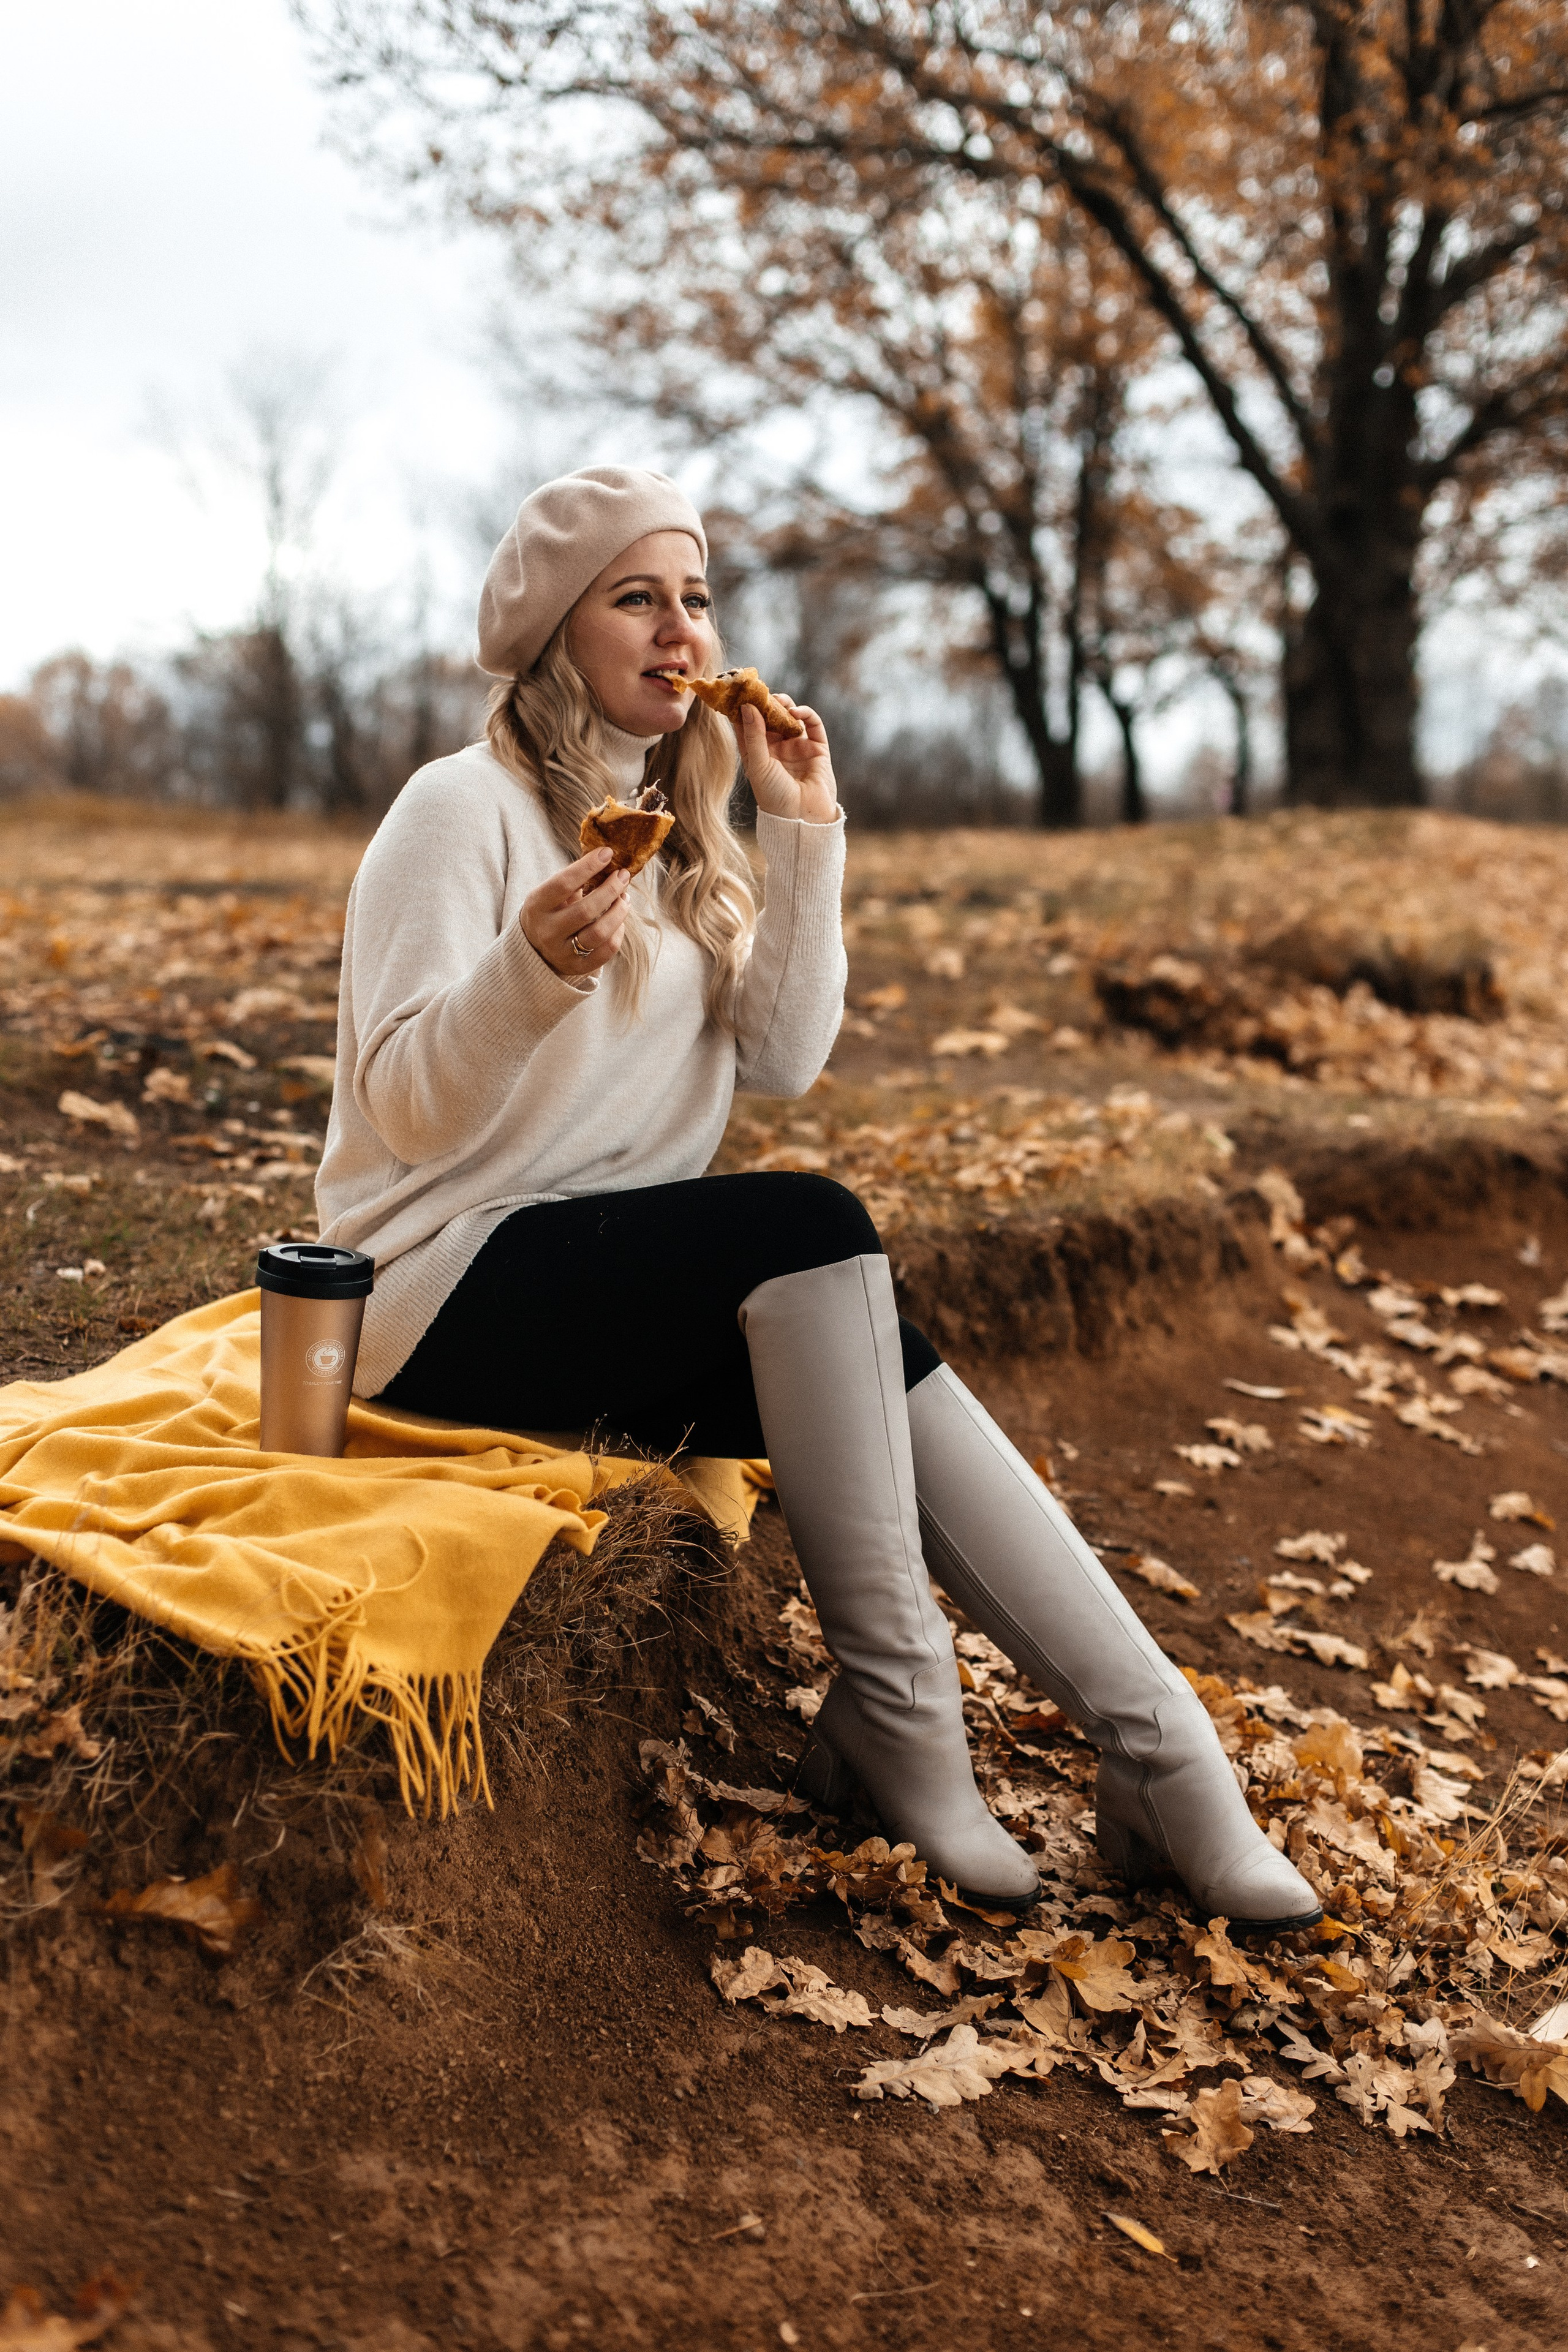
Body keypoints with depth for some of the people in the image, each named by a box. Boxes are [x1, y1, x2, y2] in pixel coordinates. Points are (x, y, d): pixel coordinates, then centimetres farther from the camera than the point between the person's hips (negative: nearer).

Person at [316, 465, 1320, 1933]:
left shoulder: (674, 827, 14)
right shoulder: (466, 809, -8)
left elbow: (782, 1060, 3)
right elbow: (409, 1110, -17)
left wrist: (805, 837, -4)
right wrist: (533, 971, -35)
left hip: (635, 1281, 6)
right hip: (449, 1286, -6)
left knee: (887, 1372, -19)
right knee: (812, 1224, -28)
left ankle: (1162, 1760, -18)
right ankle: (894, 1714, -21)